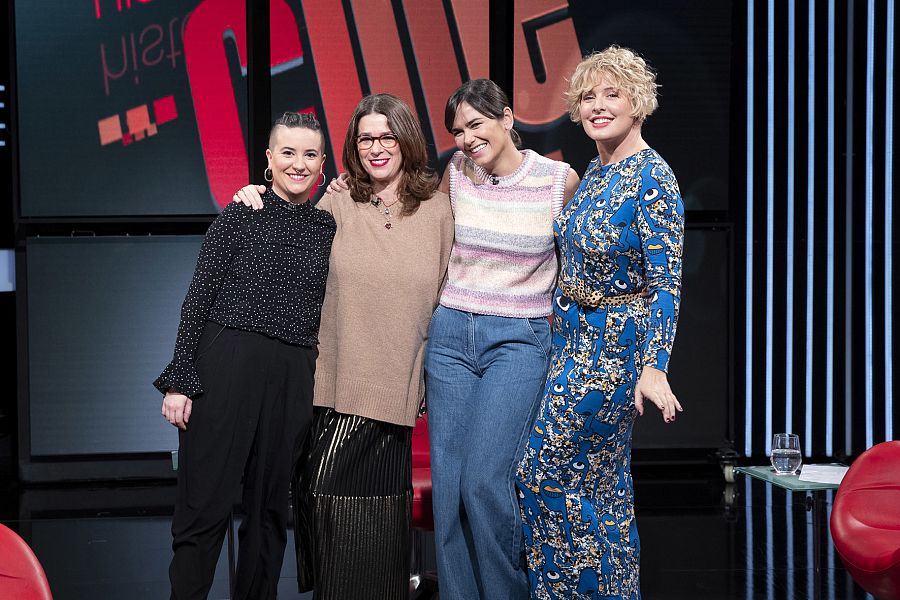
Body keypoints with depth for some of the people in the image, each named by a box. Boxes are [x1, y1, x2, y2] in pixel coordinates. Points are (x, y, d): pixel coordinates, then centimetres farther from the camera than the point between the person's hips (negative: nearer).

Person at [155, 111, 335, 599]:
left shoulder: (327, 227, 11)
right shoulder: (240, 217, 0)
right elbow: (198, 300, -2)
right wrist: (179, 381, -7)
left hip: (293, 377, 4)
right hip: (226, 368, -4)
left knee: (270, 504, 11)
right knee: (205, 502, -4)